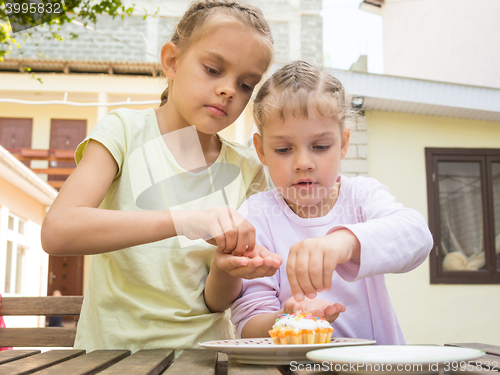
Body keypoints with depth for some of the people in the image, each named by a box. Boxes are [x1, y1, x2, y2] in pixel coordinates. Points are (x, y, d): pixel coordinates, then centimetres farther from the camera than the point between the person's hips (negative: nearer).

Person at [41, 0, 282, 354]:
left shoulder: (246, 170, 2)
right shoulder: (126, 130, -4)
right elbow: (57, 232, -20)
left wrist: (227, 268, -21)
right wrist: (182, 221, -30)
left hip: (201, 353, 3)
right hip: (113, 347, -3)